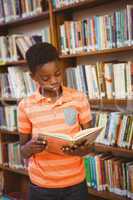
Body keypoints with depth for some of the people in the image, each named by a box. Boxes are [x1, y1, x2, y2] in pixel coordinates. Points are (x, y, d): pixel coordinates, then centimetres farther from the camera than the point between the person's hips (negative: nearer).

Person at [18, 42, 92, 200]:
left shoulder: (79, 99, -5)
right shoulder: (26, 106, -6)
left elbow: (89, 140, 2)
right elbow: (23, 151, 1)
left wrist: (83, 149, -20)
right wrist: (30, 147, -21)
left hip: (75, 184, 1)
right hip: (41, 187, 0)